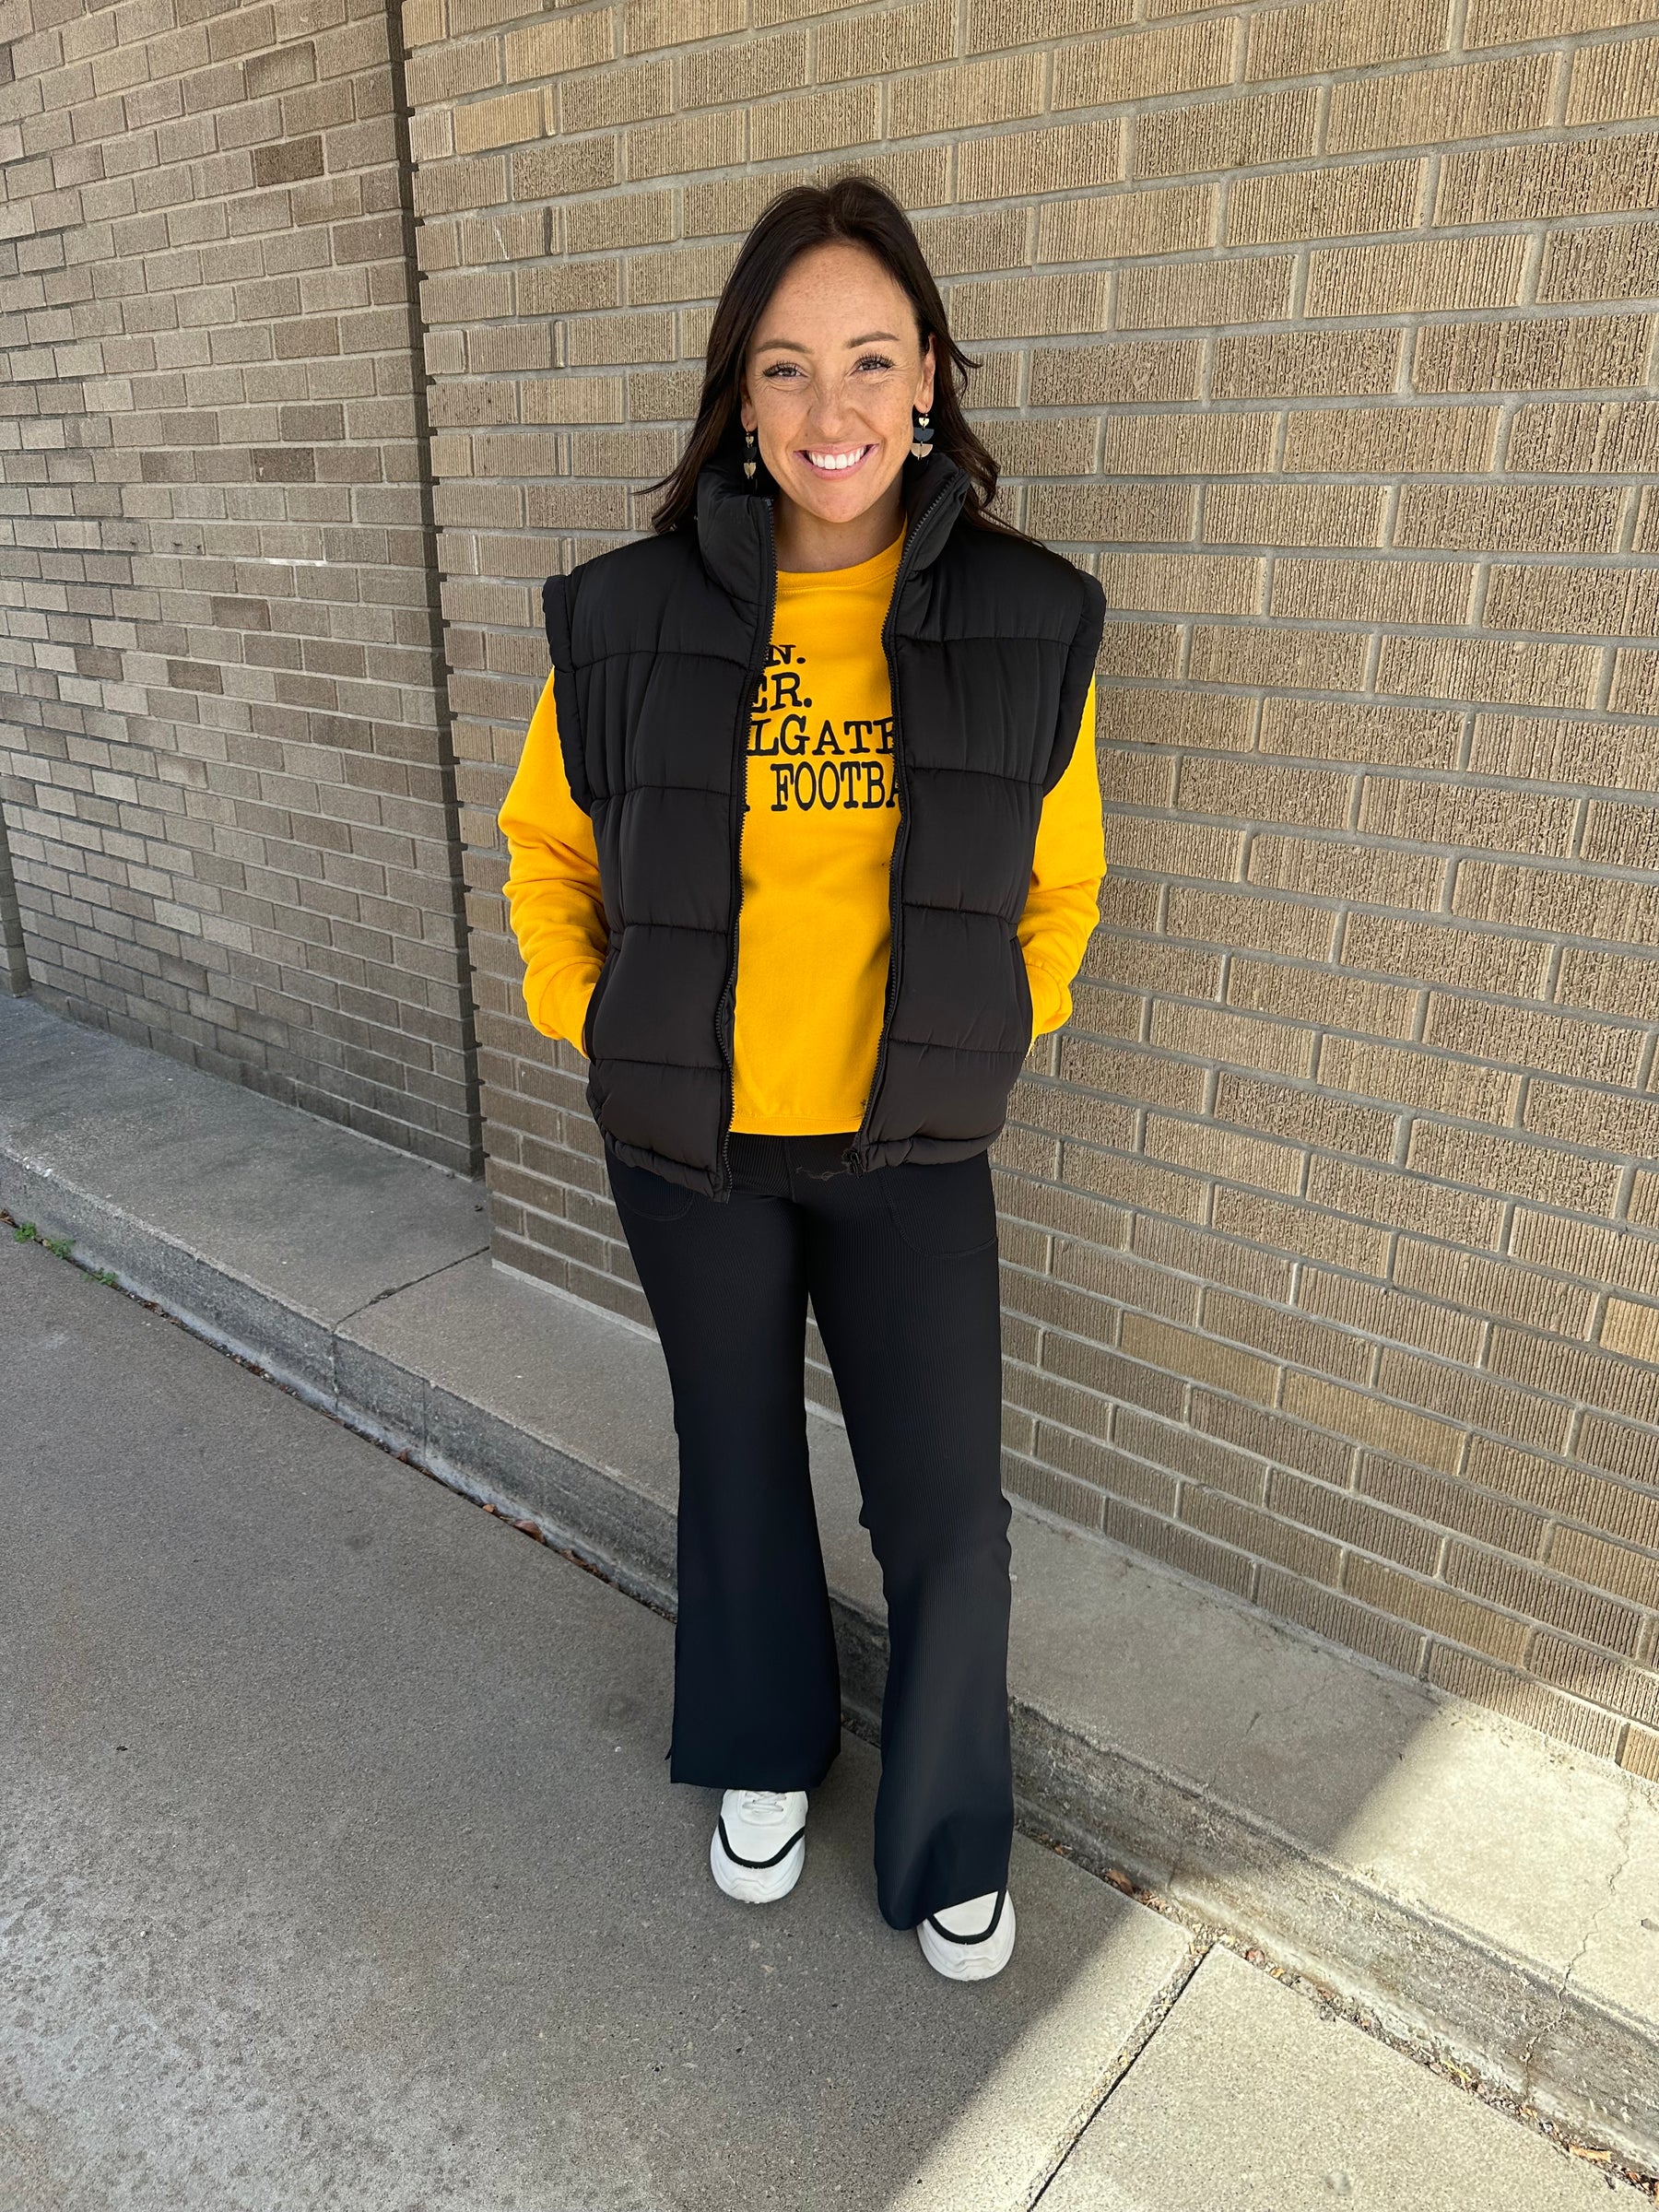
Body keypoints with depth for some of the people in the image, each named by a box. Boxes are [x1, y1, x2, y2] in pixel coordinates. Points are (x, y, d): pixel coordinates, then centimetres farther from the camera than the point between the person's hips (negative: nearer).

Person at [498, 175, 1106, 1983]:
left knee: (948, 1521, 6)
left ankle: (950, 1848, 34)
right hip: (688, 1145, 1)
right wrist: (586, 1022, 2)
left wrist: (984, 1043, 2)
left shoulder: (1029, 625, -7)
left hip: (909, 1148, 0)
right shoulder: (631, 619, -8)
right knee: (737, 1463, 19)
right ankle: (763, 1760, 47)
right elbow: (544, 843, 8)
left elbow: (1058, 885, 6)